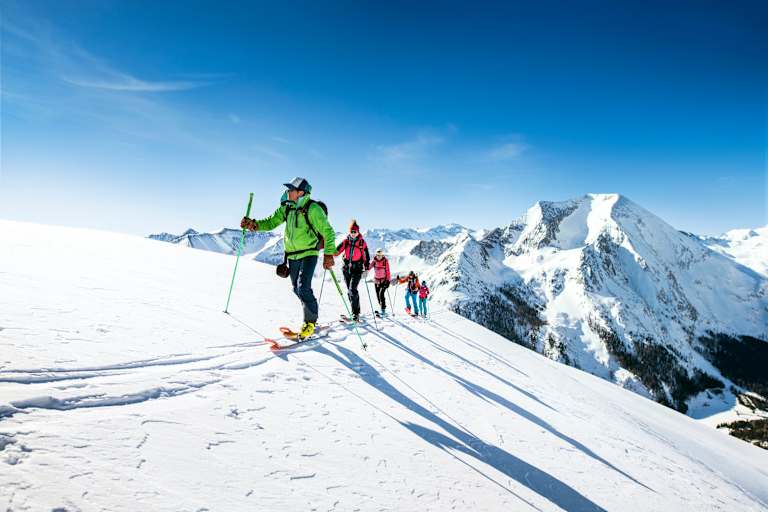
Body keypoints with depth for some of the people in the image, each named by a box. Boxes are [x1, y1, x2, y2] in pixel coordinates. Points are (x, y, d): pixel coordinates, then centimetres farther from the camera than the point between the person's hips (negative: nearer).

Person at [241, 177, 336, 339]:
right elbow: (271, 222, 6)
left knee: (303, 287, -17)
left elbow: (328, 232, -15)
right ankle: (311, 315, 34)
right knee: (297, 289, 14)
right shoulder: (287, 208, 4)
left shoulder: (313, 208, -15)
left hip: (308, 254, -7)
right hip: (292, 255, 7)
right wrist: (254, 224, -13)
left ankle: (310, 322, 1)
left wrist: (329, 254, -23)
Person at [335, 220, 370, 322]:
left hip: (357, 269, -5)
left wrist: (366, 269, -10)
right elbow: (337, 251, 0)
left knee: (352, 290, -18)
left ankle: (355, 313, -14)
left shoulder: (362, 242, -2)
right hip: (347, 269, 5)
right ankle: (356, 310, 26)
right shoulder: (346, 241, 6)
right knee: (349, 291, 11)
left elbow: (366, 257, -1)